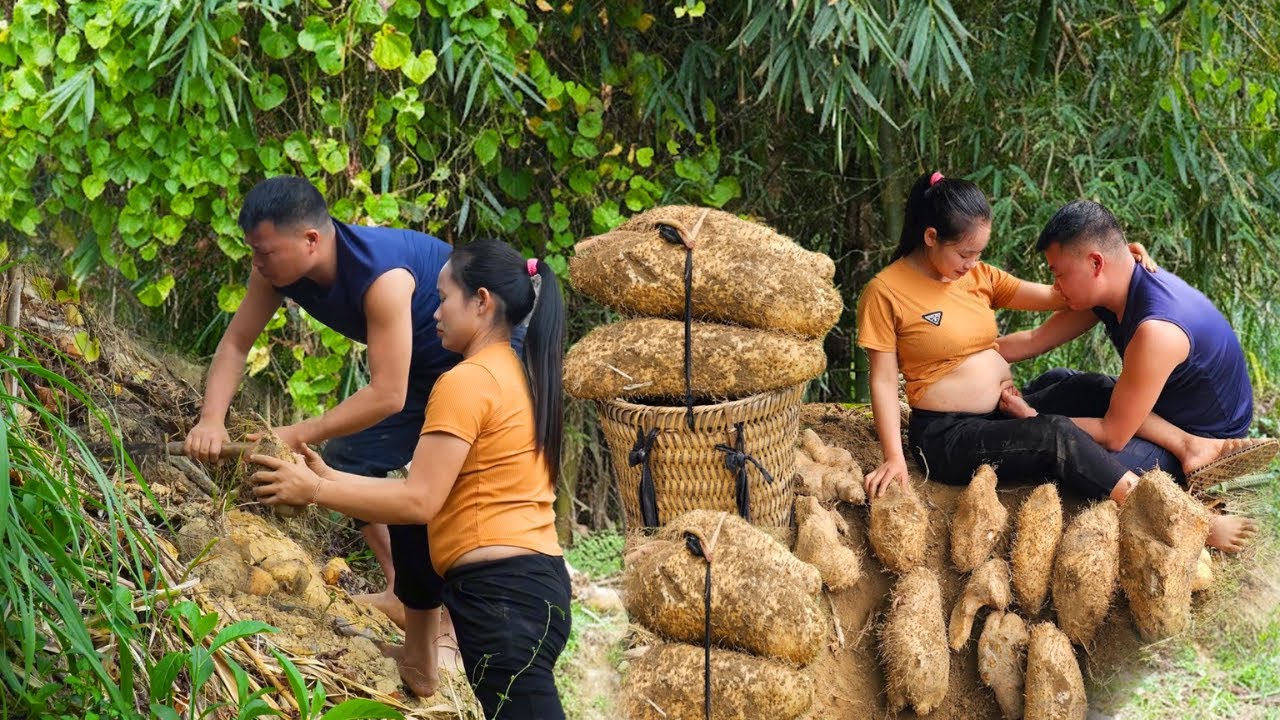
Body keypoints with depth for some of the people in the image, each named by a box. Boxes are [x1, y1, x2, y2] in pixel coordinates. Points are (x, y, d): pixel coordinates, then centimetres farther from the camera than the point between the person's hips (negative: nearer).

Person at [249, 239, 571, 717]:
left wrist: (314, 491, -7)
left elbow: (419, 502, -14)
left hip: (501, 590, -10)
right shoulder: (516, 378, 19)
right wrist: (331, 478, 16)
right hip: (535, 581, 10)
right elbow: (437, 489, 17)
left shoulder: (467, 381, -10)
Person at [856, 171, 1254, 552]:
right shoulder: (886, 292, -9)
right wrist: (894, 457, -19)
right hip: (948, 435, -8)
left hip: (1003, 416, 8)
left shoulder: (979, 276, 8)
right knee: (1056, 435, -29)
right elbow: (883, 380, -9)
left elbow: (1054, 296, 5)